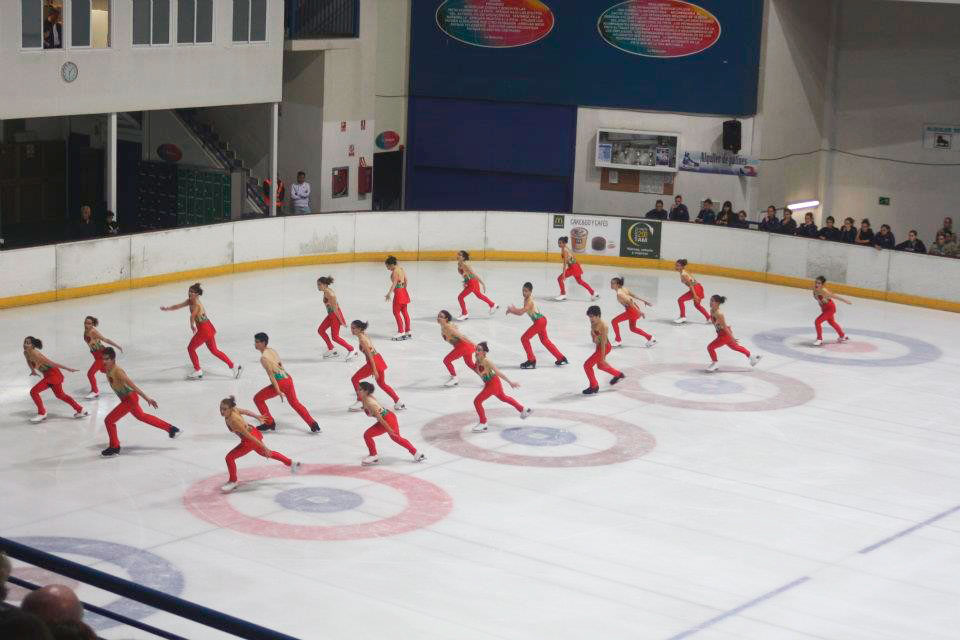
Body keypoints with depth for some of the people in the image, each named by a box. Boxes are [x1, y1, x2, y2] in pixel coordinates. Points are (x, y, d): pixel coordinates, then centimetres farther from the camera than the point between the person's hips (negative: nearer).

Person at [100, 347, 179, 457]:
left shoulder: (117, 371, -24)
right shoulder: (108, 370, 2)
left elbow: (132, 385, -27)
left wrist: (146, 397, -28)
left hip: (130, 399, -10)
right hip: (126, 399, 10)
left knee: (109, 420, -7)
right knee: (141, 416, 27)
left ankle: (114, 447, 11)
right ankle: (170, 428, 39)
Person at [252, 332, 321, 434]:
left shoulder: (263, 358, -15)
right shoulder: (272, 350, 11)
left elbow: (271, 374, -18)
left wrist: (278, 391, -20)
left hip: (280, 382, -8)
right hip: (288, 378, 8)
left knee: (258, 399, 8)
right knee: (295, 403, 21)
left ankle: (269, 423, 15)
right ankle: (314, 425, 19)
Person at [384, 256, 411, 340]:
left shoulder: (395, 271, -15)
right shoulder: (401, 269, 11)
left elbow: (394, 283, -25)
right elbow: (406, 282, 16)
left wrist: (389, 293, -31)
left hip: (398, 292, -9)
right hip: (404, 292, 9)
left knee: (396, 312, -3)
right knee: (404, 312, 13)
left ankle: (401, 332, -5)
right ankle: (407, 332, 17)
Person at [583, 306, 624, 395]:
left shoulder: (603, 326, -28)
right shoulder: (593, 324, -4)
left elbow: (603, 342, -26)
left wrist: (603, 357, -24)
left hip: (604, 347, -9)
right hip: (598, 346, 9)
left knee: (587, 365, -7)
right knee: (600, 365, 30)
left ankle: (594, 386, 11)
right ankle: (618, 375, 53)